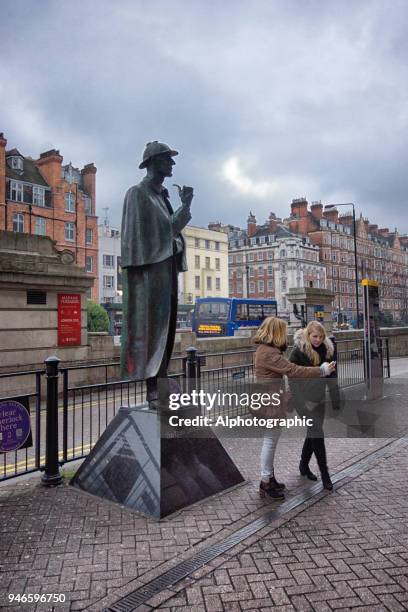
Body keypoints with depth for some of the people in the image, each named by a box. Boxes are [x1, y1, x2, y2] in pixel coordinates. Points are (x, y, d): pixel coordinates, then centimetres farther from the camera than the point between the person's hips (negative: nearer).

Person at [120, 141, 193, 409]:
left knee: (166, 327, 7)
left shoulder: (162, 196, 22)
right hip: (148, 269, -9)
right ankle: (153, 391, -7)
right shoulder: (138, 193, -2)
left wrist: (185, 205, 12)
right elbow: (133, 236, -11)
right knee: (150, 326, -10)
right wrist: (136, 271, -18)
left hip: (166, 268, 9)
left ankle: (160, 387, 13)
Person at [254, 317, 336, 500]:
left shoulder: (265, 349, 11)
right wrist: (322, 370, -17)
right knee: (270, 440, 0)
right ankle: (265, 484, 12)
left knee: (271, 440, 18)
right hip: (270, 402, -10)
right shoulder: (269, 353, -23)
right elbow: (294, 371, -24)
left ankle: (269, 478, 30)